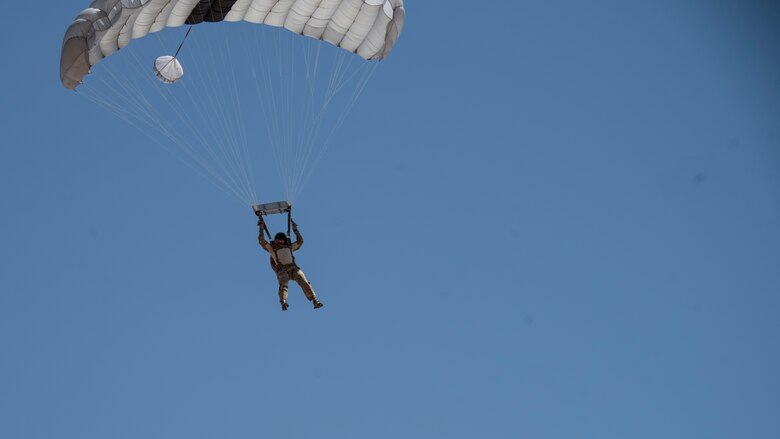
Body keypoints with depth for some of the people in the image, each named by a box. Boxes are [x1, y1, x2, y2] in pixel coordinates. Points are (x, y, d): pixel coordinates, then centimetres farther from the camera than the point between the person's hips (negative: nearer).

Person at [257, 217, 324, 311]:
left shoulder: (289, 247, 28)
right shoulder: (272, 248, 19)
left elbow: (300, 241, 39)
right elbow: (261, 241, 13)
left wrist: (295, 229, 37)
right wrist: (261, 229, 12)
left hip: (293, 268, 3)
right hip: (282, 270, -3)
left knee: (304, 283, -15)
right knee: (283, 285, -31)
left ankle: (315, 301, -22)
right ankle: (283, 303, -52)